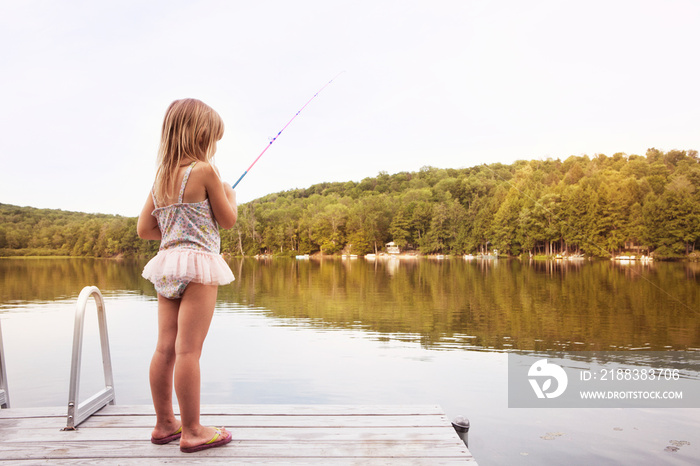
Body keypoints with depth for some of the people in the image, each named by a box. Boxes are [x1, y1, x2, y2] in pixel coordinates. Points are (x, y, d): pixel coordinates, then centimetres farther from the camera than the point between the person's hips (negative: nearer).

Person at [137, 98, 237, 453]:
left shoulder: (160, 177, 13)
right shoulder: (205, 171, -7)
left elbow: (145, 229, 15)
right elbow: (228, 221, -3)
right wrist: (230, 195, 15)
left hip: (166, 266, 8)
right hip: (198, 265, -7)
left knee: (165, 348, 10)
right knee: (188, 350, -5)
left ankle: (165, 424, 21)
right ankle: (192, 431, 4)